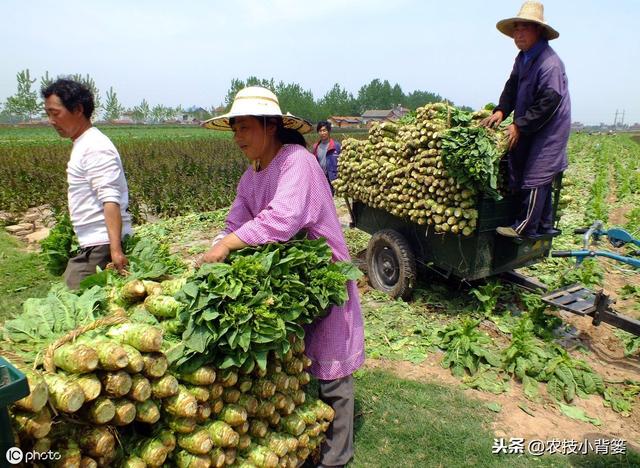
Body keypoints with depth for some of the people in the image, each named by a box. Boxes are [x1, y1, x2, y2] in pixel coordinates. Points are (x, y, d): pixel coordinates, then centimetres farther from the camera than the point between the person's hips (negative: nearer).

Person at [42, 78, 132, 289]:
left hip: (103, 246, -9)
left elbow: (111, 200, -24)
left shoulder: (95, 148, -14)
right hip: (92, 245, 9)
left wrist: (115, 249, -32)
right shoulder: (83, 145, 17)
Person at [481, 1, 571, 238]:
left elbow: (548, 103, -22)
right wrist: (501, 111, -4)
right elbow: (512, 87, 12)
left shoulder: (550, 63, -20)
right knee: (541, 178, 14)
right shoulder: (523, 58, 9)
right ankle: (544, 225, 24)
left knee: (536, 176, -7)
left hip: (549, 128, -9)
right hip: (529, 127, 9)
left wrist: (519, 126, -20)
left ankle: (525, 227, -1)